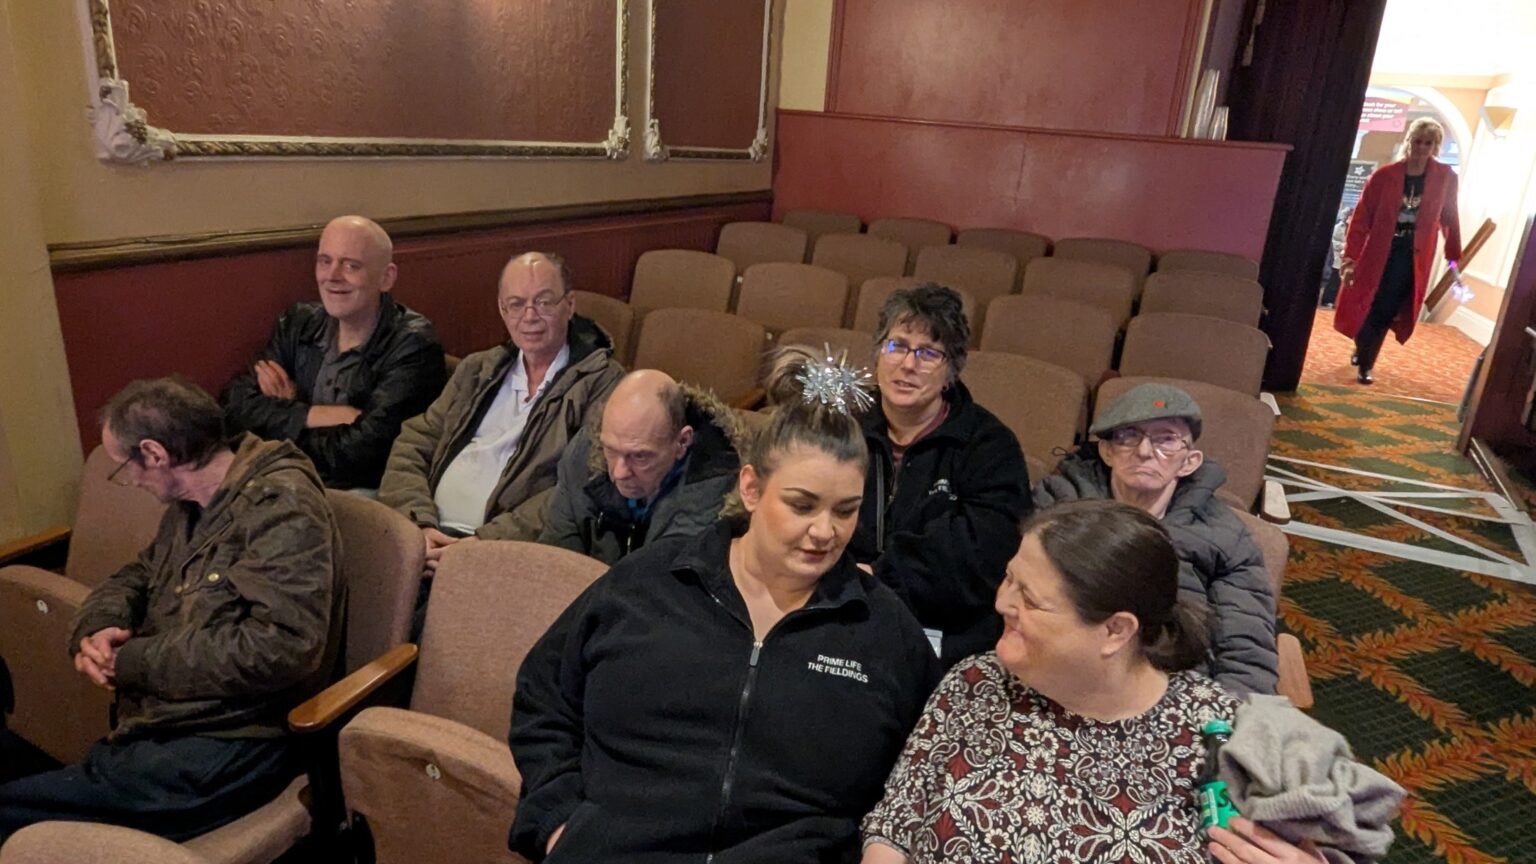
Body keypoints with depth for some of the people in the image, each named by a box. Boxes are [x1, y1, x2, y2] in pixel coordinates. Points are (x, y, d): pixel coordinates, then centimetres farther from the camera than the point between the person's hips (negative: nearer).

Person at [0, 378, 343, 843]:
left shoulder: (281, 506, -18)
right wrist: (96, 631, 0)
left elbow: (281, 647, -26)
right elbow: (135, 576, 25)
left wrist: (133, 662, -15)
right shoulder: (192, 505, 13)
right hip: (150, 726, 9)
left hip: (224, 751, -9)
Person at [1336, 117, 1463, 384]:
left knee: (1386, 311, 0)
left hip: (1413, 256, 1)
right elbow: (1361, 217, -7)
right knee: (1365, 307, 5)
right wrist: (1351, 256, -13)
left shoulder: (1445, 178, -1)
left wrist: (1453, 257, 11)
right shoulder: (1384, 175, -7)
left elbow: (1449, 218, 8)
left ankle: (1366, 363, 17)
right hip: (1378, 251, -1)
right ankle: (1363, 352, 30)